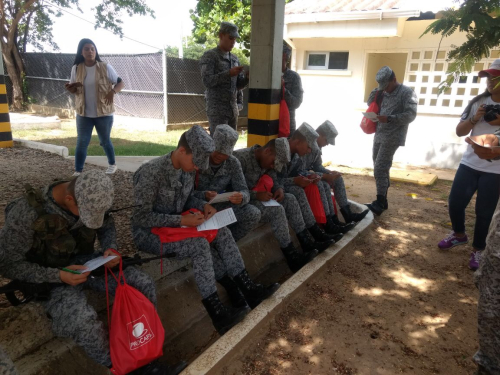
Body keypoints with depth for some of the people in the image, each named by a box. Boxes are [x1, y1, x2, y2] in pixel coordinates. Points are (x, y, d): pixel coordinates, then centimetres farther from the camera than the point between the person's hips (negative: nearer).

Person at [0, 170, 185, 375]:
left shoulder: (89, 199, -13)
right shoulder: (26, 213, -27)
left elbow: (107, 226, 7)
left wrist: (111, 249, -14)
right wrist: (58, 276, -28)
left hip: (85, 262, 5)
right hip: (49, 277, -4)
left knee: (144, 284, -16)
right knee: (83, 320, -34)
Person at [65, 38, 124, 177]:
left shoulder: (105, 67, -7)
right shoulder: (76, 68, 1)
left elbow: (121, 83, -3)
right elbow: (74, 90, 11)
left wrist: (113, 91, -24)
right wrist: (70, 88, -14)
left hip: (103, 113, -2)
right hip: (83, 113, 2)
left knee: (105, 141, 12)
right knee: (81, 142, 0)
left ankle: (112, 164, 34)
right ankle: (78, 171, 7)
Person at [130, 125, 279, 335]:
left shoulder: (188, 169, -2)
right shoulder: (152, 173, -25)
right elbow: (141, 218, -23)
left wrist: (204, 206, -9)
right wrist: (181, 220, -27)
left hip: (176, 225, 7)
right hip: (148, 233, -7)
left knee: (222, 232, -13)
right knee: (199, 245, -30)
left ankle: (247, 289, -12)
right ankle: (218, 314, -24)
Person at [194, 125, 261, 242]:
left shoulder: (233, 163, -2)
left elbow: (244, 191, -8)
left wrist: (241, 197, -34)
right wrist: (204, 195, -35)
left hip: (220, 206, 4)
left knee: (253, 213, -21)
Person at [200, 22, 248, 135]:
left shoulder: (234, 59, 15)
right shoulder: (209, 56, -4)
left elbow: (238, 85, 14)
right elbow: (207, 81, -16)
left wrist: (247, 77, -6)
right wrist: (228, 74, -24)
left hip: (233, 108, 6)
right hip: (217, 109, -6)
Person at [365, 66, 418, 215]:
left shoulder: (406, 92, -6)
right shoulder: (384, 93, 15)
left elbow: (410, 115, -14)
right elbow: (370, 103, 23)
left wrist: (389, 118, -24)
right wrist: (377, 90, 5)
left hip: (392, 137, -8)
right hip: (379, 136, 8)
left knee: (379, 169, -13)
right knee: (381, 170, 10)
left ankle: (380, 203, -7)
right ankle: (382, 201, 19)